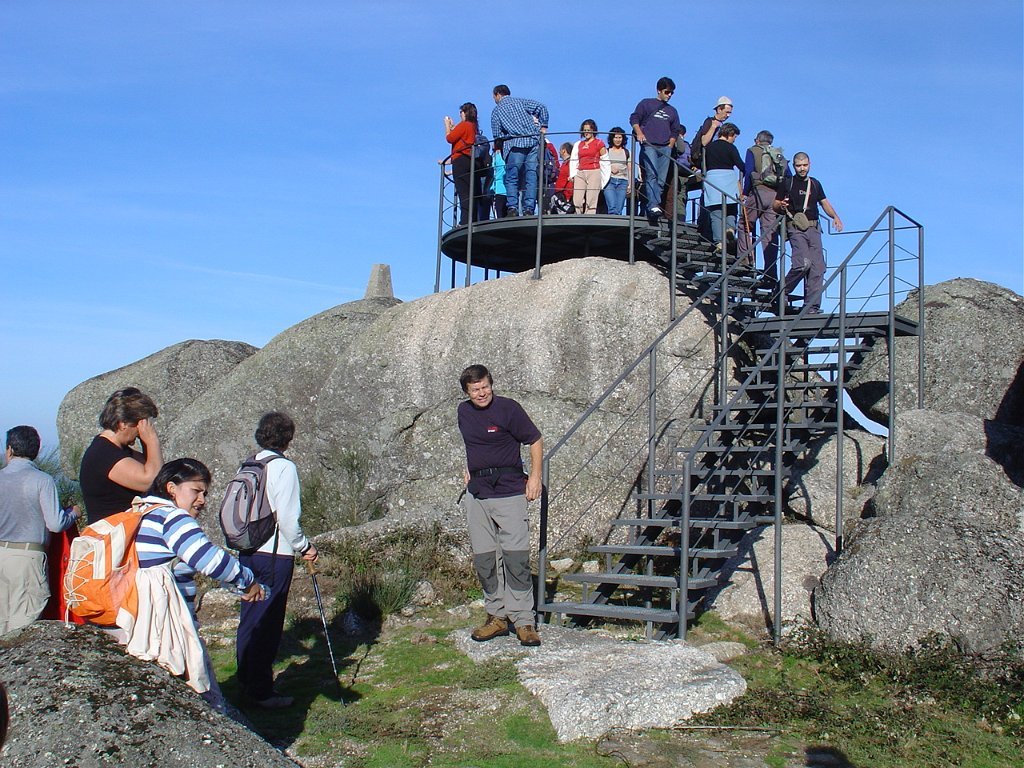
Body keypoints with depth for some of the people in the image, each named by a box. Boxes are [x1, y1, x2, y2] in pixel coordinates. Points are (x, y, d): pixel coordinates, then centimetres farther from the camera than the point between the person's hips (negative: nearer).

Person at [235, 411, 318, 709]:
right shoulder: (284, 468, -14)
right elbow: (288, 517, -17)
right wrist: (305, 547, -3)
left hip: (247, 552, 7)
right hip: (275, 555, -7)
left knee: (249, 618, 17)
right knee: (267, 624, 1)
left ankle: (246, 684, 29)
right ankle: (261, 692, 8)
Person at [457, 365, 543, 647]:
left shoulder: (508, 408, -6)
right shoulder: (463, 412, 11)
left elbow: (535, 441, -1)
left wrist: (535, 476, -6)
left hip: (508, 490, -6)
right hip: (476, 493, 6)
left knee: (516, 556, -9)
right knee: (483, 558, 7)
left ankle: (523, 621, -3)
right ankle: (496, 616, 18)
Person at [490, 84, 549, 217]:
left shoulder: (497, 110, 13)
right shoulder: (520, 101, 18)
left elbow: (497, 135, 6)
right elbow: (541, 107, 6)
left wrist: (499, 148, 21)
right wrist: (543, 127, 11)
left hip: (515, 144, -2)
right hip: (534, 141, 2)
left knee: (511, 178, 3)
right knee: (531, 177, 2)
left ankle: (513, 208, -13)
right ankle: (529, 209, -6)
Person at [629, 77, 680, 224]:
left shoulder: (672, 111, 26)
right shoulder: (646, 104, 13)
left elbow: (675, 131, 27)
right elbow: (634, 118, 6)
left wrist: (670, 146, 12)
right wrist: (639, 133, -11)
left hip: (665, 148, 5)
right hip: (649, 145, -5)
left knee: (661, 179, -3)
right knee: (652, 175, -22)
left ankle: (654, 210, -2)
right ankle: (653, 206, -33)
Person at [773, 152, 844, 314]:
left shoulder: (815, 184, 20)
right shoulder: (788, 184, 8)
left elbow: (824, 203, 24)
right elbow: (775, 205, 9)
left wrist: (835, 217, 7)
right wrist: (781, 205, -14)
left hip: (814, 228, 5)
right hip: (796, 228, -5)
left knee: (818, 268, -4)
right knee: (803, 263, -23)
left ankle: (812, 306, -2)